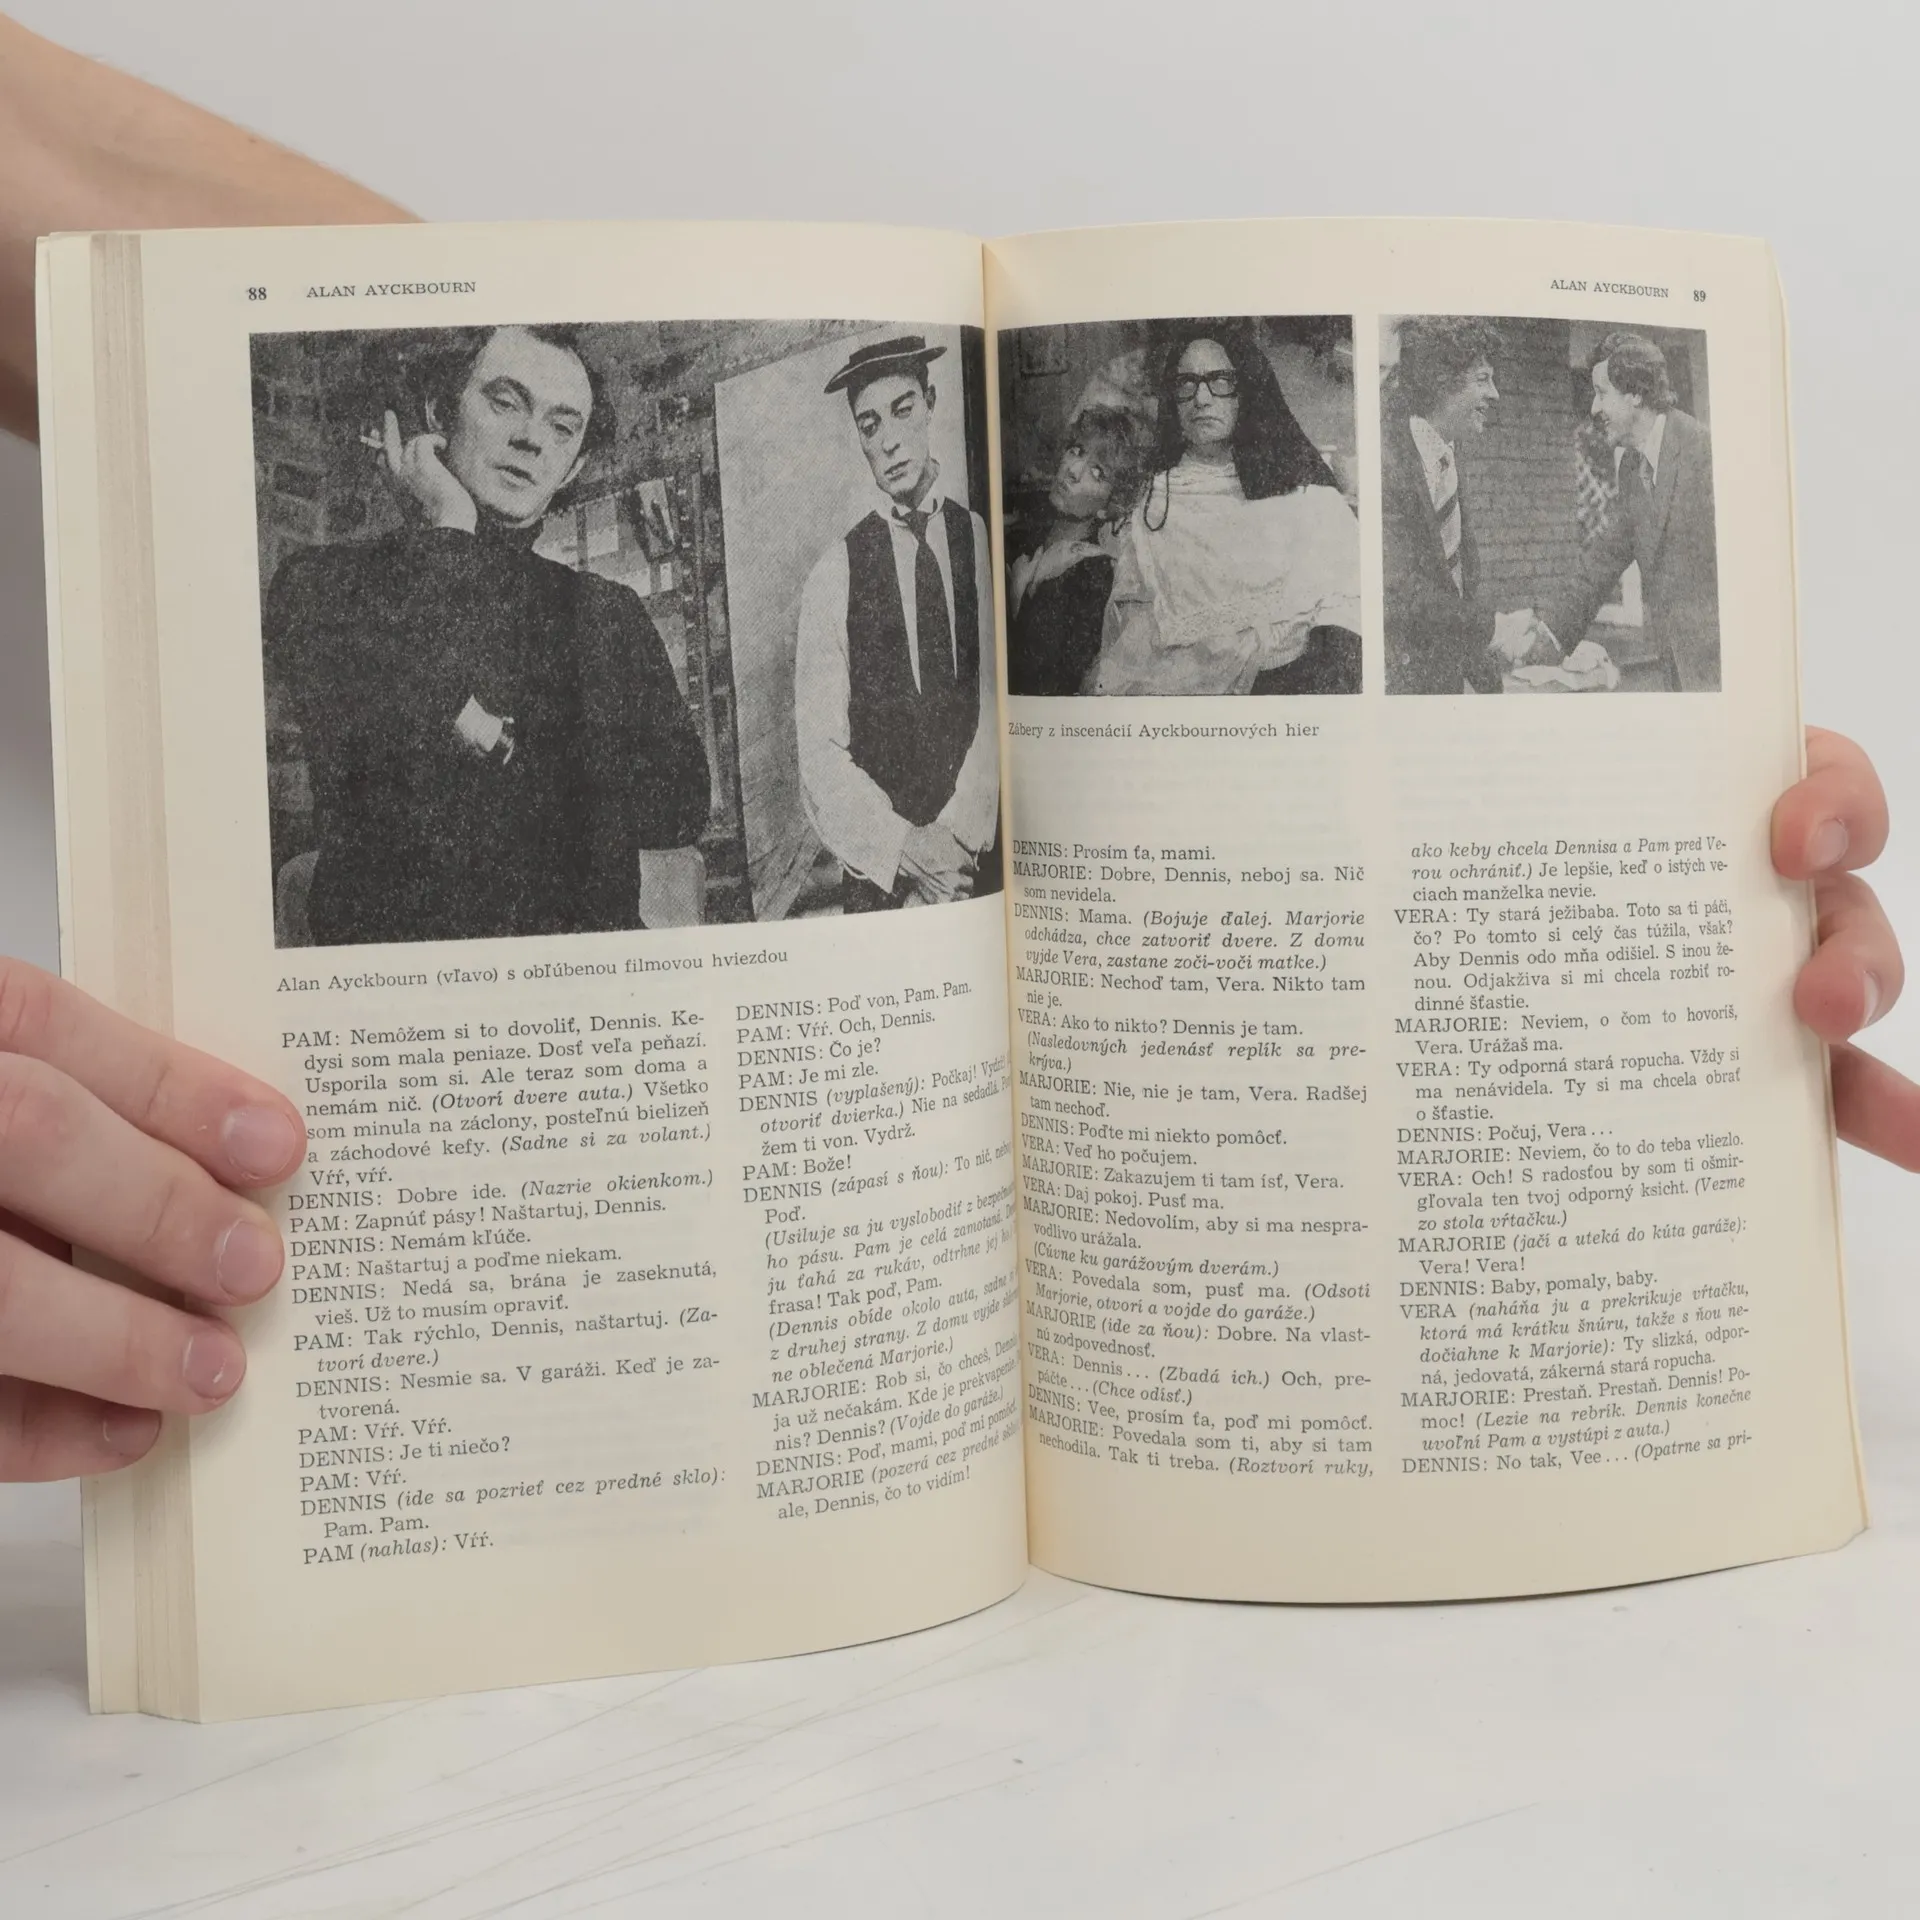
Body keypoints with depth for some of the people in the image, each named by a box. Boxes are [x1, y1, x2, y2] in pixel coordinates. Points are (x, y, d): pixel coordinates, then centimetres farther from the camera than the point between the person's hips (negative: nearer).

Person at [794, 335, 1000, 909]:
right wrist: (903, 845, -16)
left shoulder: (986, 541, 2)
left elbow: (1000, 702, -5)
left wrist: (958, 834, -15)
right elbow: (819, 748, -3)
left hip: (986, 853, 0)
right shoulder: (834, 575, 1)